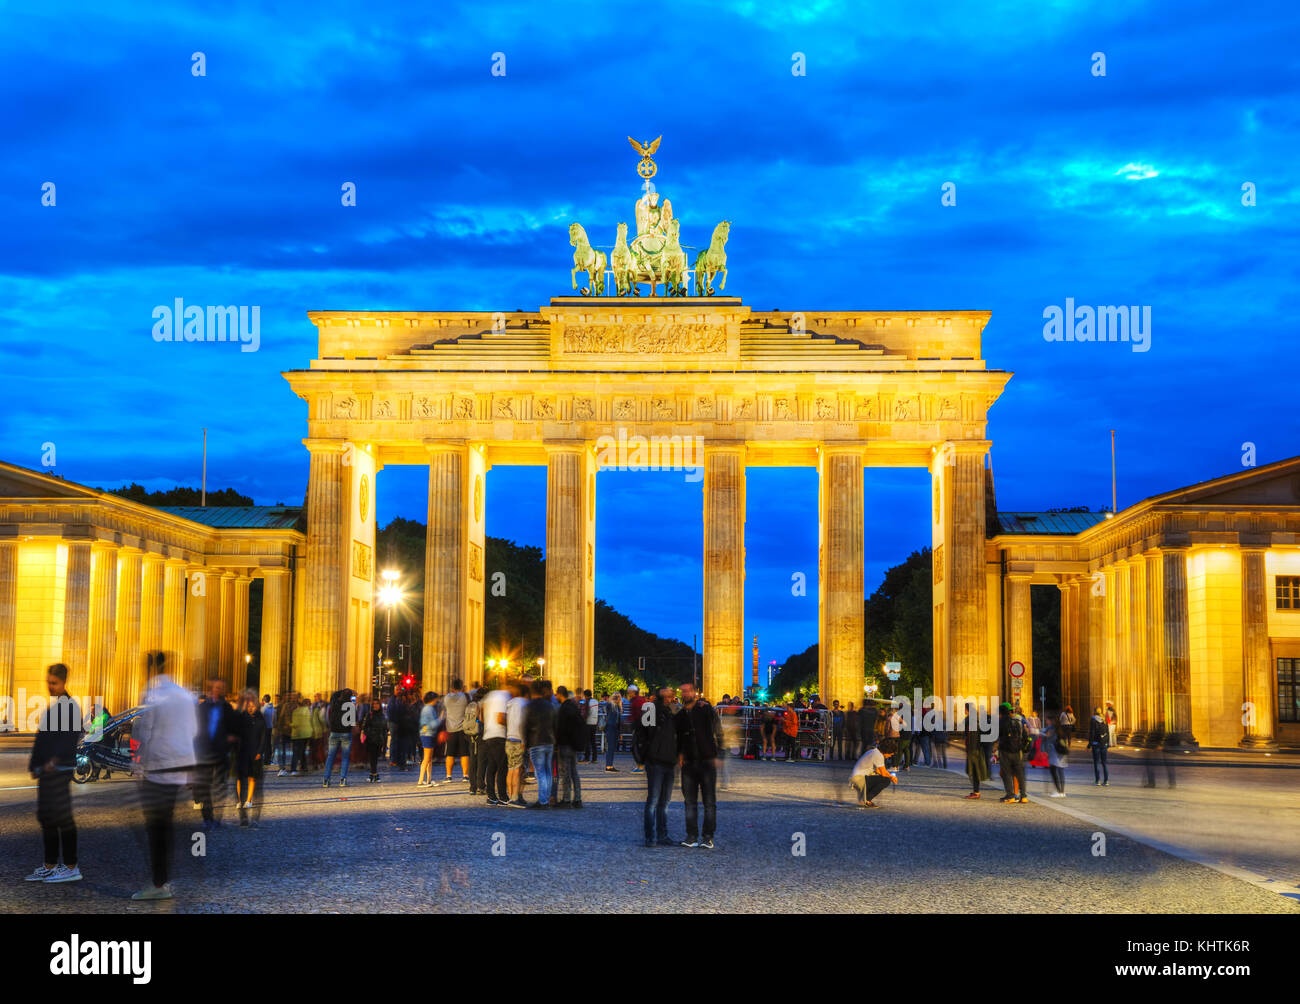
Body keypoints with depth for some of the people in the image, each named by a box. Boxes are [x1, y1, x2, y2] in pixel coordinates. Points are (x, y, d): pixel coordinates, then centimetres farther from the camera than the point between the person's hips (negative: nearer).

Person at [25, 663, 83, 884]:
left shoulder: (69, 706, -12)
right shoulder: (53, 705, 18)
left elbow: (72, 737, -20)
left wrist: (56, 760, -24)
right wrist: (35, 764, 19)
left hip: (59, 769, -10)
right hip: (47, 770, 10)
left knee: (61, 816, -8)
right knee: (46, 817, 12)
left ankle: (71, 868, -4)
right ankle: (50, 866, 18)